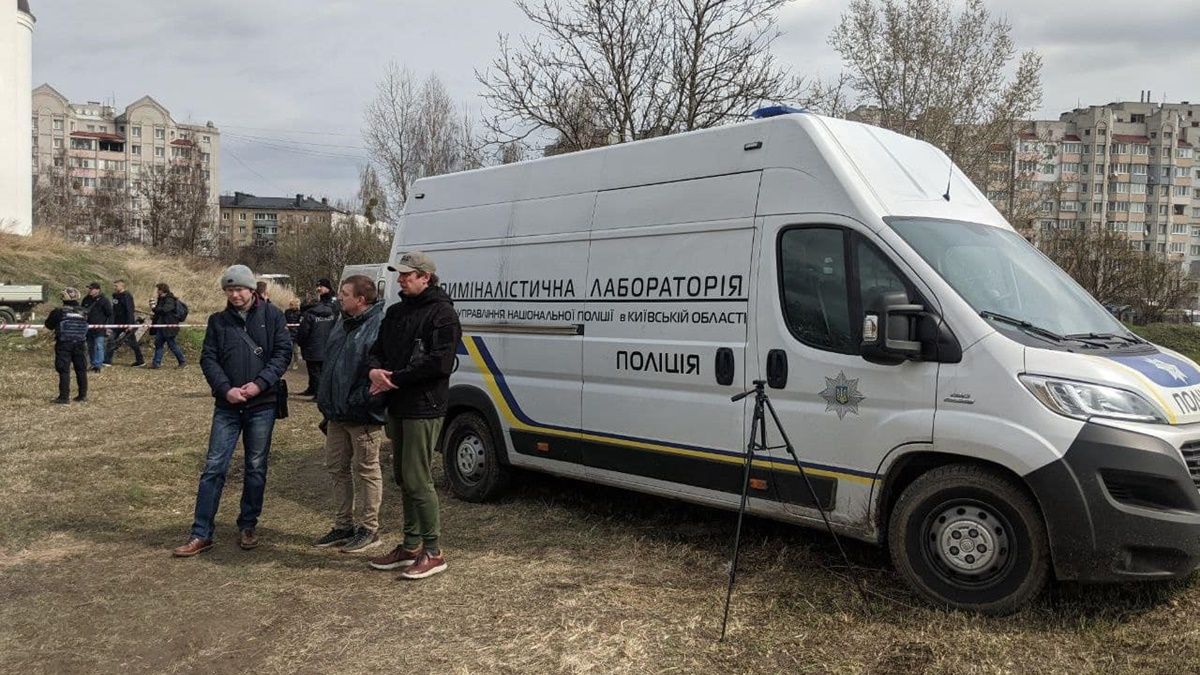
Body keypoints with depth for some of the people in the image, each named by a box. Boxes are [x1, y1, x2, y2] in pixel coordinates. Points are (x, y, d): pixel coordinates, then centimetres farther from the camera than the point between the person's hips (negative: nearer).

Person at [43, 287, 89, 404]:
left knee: (64, 371, 1)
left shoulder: (59, 312, -9)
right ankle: (83, 395, 16)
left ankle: (64, 397, -1)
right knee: (81, 370, 12)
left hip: (63, 345, -3)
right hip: (80, 345, 3)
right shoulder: (83, 312, 1)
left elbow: (49, 324, 1)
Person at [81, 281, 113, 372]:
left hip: (99, 329, -7)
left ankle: (97, 365, -10)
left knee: (98, 347, -11)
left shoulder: (104, 300, -6)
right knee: (90, 347, 11)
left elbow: (110, 314, -4)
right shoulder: (86, 300, 11)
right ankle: (93, 364, 19)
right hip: (88, 328, 7)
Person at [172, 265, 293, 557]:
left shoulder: (271, 315, 1)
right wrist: (226, 389, -12)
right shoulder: (218, 321, 8)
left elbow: (283, 351, -4)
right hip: (227, 405, 2)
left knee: (256, 468, 8)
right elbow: (208, 359, 3)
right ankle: (201, 533, 7)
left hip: (262, 404, -1)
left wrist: (260, 383, -15)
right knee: (214, 467, 0)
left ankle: (248, 527, 23)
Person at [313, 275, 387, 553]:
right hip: (336, 414, 10)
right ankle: (344, 525, 30)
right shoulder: (342, 324, 14)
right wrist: (324, 399, 18)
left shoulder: (379, 326, -17)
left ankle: (368, 529, 15)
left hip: (363, 416, -9)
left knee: (365, 470, 2)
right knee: (338, 468, 16)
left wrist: (360, 400, -23)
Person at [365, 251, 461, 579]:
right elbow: (378, 349, 18)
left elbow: (440, 363, -21)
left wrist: (394, 378, -18)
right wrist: (375, 370, -6)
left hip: (424, 408, -9)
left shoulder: (442, 313, -11)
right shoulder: (396, 312, 16)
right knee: (405, 479, 15)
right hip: (398, 407, 9)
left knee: (417, 480, -7)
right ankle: (411, 546, 27)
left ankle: (433, 552, 4)